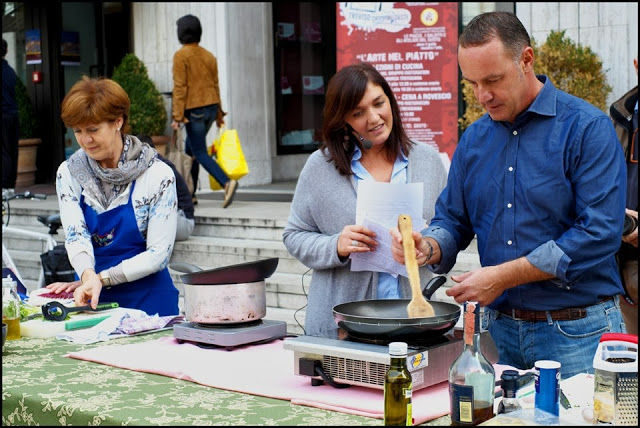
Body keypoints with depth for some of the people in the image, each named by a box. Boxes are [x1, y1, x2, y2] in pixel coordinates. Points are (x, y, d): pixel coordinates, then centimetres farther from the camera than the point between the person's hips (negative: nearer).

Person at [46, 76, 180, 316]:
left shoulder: (158, 175, -7)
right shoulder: (69, 173, 3)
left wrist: (102, 278, -17)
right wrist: (88, 276, -28)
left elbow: (158, 254, -8)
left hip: (148, 299, -2)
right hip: (92, 301, 3)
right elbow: (76, 236, -9)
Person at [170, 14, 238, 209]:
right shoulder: (209, 56, 11)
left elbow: (179, 87, -13)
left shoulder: (181, 55, -8)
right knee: (191, 149, 17)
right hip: (211, 107, 7)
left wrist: (177, 115, -14)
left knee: (200, 153, -5)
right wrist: (218, 114, 18)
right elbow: (215, 85, 13)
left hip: (194, 110, -7)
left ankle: (227, 182, -23)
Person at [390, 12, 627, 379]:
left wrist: (503, 277, -17)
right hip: (500, 329, 5)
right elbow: (452, 220, 15)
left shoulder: (586, 128, -9)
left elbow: (599, 234, -17)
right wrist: (428, 247, -10)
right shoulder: (474, 139, 10)